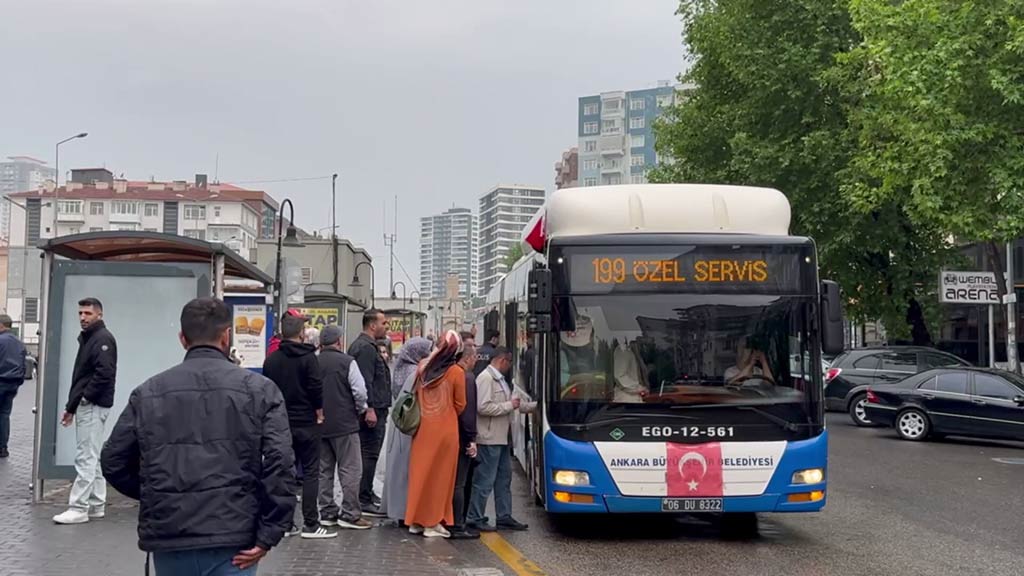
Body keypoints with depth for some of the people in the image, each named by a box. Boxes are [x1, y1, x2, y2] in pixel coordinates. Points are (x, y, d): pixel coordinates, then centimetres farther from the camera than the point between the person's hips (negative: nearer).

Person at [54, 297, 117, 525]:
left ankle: (78, 508, -7)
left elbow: (105, 373, -24)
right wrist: (71, 406, 19)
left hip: (93, 406, -10)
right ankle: (96, 505, 17)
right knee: (92, 458, 12)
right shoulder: (87, 338, 19)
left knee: (85, 458, -9)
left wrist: (85, 397, -17)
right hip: (85, 406, 10)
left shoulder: (103, 338, -11)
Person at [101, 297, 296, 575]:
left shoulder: (148, 393, 7)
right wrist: (269, 534, -7)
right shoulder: (259, 389, -1)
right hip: (233, 540, -3)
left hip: (169, 538, 3)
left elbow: (114, 461, 11)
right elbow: (280, 464, -10)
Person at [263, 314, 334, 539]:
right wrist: (319, 412, -1)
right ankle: (310, 524, -2)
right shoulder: (308, 357, -10)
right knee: (310, 472, 0)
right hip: (306, 423, -5)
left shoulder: (270, 360, 5)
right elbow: (316, 388, -14)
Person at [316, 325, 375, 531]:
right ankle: (350, 514, -1)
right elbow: (359, 391, -13)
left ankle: (327, 513, 17)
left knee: (324, 471, 13)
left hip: (319, 425, 5)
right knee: (351, 469, 0)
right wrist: (362, 410, 5)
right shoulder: (347, 362, -10)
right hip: (344, 424, -5)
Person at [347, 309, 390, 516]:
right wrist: (370, 409, -25)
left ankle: (367, 494, 27)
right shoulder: (366, 348, -16)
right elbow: (365, 382, -23)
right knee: (369, 454, -7)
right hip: (373, 411, -11)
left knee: (369, 454, 17)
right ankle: (364, 500, -3)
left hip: (375, 410, 11)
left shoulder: (367, 346, 19)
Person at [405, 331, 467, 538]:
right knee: (439, 474, 4)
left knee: (420, 471, 12)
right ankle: (433, 522, 7)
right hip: (445, 429, -4)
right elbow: (460, 405, -2)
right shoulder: (456, 372, -10)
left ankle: (416, 520, 19)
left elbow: (416, 395, 11)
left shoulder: (423, 367, 1)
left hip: (423, 428, 4)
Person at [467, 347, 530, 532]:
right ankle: (474, 519, 7)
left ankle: (504, 517, 22)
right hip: (489, 439, -10)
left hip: (501, 438, 10)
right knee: (485, 480, -2)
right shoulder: (486, 378, -15)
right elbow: (483, 407, -23)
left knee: (504, 478, 14)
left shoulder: (500, 379, 14)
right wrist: (509, 405, -16)